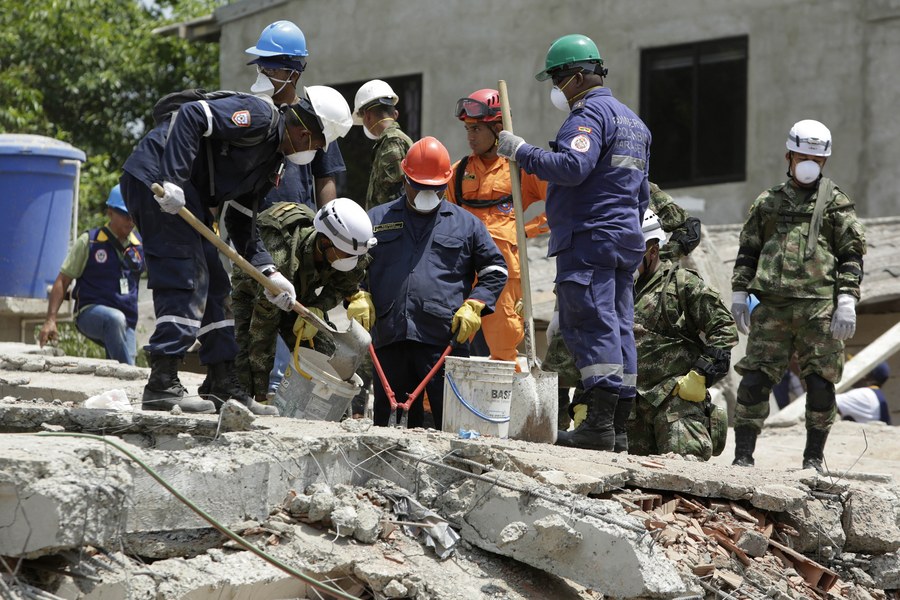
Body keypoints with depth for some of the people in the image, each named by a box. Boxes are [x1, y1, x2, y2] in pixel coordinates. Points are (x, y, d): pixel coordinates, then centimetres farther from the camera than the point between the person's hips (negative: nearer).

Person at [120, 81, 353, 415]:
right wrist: (172, 180, -28)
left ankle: (222, 386, 17)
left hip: (188, 199, 11)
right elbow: (190, 116, -22)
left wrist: (268, 273, 9)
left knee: (213, 287, 12)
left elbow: (242, 222, 19)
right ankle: (161, 387, -15)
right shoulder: (258, 116, -11)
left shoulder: (272, 160, 18)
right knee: (185, 280, -14)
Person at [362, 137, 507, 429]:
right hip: (389, 338, 2)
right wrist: (359, 297, 3)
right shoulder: (377, 219, 17)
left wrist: (474, 306, 1)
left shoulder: (466, 224, 15)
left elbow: (495, 270, 16)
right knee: (387, 424, 5)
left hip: (446, 339, -2)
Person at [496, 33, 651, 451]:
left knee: (590, 323, -13)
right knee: (618, 326, 8)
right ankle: (619, 422, 8)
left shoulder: (590, 113, -9)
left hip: (587, 237, -10)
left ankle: (598, 422, -20)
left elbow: (572, 166, -25)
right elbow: (641, 192, 28)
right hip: (625, 240, 10)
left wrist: (521, 151, -17)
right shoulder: (633, 120, 24)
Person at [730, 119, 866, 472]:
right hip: (773, 306, 2)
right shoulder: (767, 203, 17)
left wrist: (847, 300, -7)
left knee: (820, 383, -1)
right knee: (754, 379, -5)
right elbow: (747, 252, 20)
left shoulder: (836, 204, 9)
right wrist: (739, 294, 10)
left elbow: (852, 256, 4)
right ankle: (743, 455, -1)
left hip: (820, 307, -2)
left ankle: (814, 457, 10)